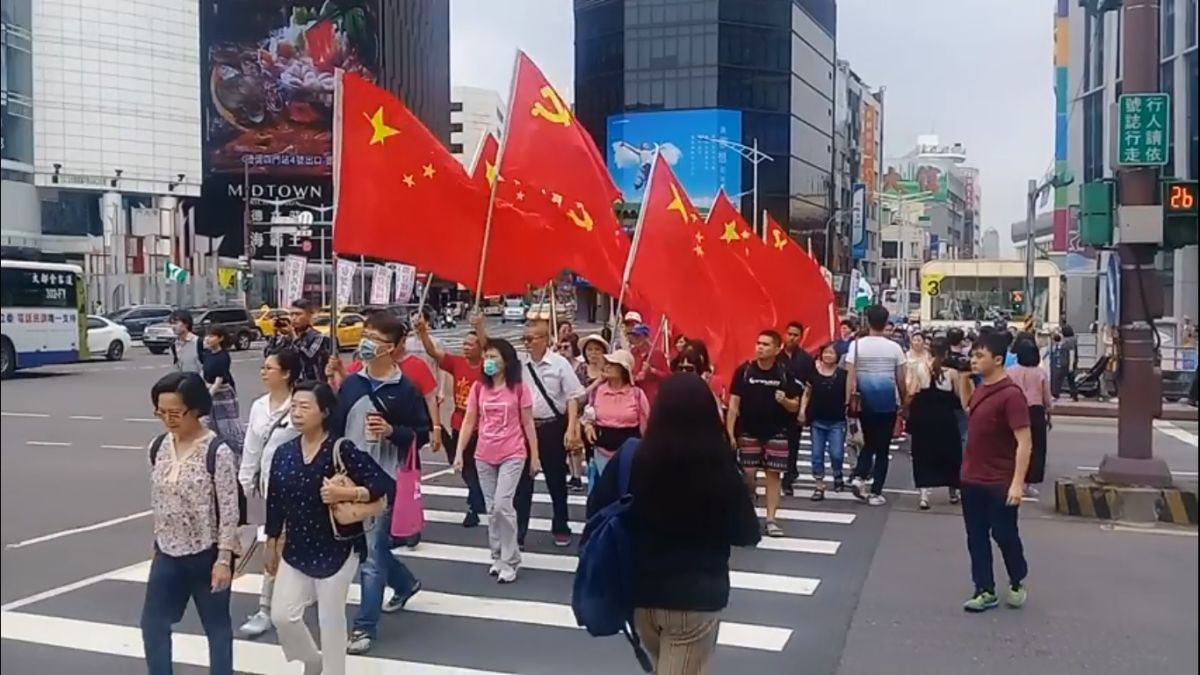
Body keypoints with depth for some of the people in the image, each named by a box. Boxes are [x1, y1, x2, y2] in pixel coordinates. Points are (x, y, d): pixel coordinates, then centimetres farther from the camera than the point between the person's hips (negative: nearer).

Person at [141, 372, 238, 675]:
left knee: (216, 626, 9)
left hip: (206, 554, -6)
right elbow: (157, 500, 12)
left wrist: (224, 558, -17)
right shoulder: (159, 447, 1)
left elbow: (229, 510, -16)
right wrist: (158, 544, 15)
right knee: (153, 624, 11)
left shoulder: (217, 451, -18)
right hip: (168, 553, 6)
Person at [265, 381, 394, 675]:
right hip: (296, 549, 5)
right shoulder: (284, 453, 0)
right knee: (282, 615, 4)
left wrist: (346, 494, -28)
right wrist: (272, 546, 13)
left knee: (331, 620, 7)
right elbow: (275, 503, 9)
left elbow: (384, 485, -17)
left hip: (337, 549, -5)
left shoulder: (342, 449, -15)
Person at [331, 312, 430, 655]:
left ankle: (364, 626, 7)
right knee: (370, 546, 18)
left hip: (384, 481, -5)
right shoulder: (350, 384, 4)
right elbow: (336, 430, 8)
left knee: (371, 553, -4)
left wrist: (392, 431, -20)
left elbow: (423, 434, -4)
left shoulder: (405, 389, -8)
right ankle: (405, 583, 45)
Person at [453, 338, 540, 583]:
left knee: (502, 505, -13)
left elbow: (528, 423, -1)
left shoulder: (519, 388, -6)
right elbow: (469, 421, 5)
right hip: (484, 457, 4)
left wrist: (535, 456, -1)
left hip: (512, 455, -4)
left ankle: (509, 560, 1)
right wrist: (459, 452, -1)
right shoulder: (478, 387, 3)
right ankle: (498, 556, 24)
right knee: (491, 509, 10)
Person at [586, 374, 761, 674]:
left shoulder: (630, 457, -13)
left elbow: (595, 512, 0)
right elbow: (748, 534, -3)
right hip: (696, 597, -3)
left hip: (639, 591, 3)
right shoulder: (720, 468, -17)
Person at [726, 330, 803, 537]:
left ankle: (770, 520, 7)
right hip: (748, 432, -1)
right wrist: (730, 433, -9)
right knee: (748, 474, 1)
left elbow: (795, 406, 3)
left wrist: (784, 401, -20)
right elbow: (734, 404, -4)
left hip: (776, 433, 1)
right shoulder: (744, 371, -5)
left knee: (773, 474, 1)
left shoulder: (784, 373, -2)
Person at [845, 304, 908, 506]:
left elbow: (851, 377, -11)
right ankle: (876, 493, 5)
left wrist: (849, 400, -5)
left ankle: (859, 476, -1)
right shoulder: (894, 348, -5)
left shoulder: (857, 345, -6)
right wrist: (905, 402, 13)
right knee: (883, 447, 6)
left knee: (869, 443, 20)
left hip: (865, 403, 1)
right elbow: (901, 380, -1)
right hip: (888, 404, -1)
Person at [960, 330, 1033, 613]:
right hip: (972, 479, 7)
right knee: (976, 537, 10)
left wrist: (1017, 483, -25)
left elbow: (1024, 443, -22)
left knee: (1004, 535, 7)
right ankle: (985, 590, 20)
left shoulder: (1011, 394, -18)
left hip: (1000, 483, -7)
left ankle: (1017, 582, 31)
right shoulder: (981, 389, 7)